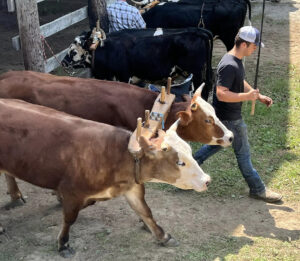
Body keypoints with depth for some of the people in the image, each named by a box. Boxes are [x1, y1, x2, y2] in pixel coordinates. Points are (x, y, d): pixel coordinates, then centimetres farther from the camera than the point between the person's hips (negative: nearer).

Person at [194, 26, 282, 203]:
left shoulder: (237, 61, 6)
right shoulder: (229, 66, -28)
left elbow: (241, 83, 20)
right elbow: (221, 94, -33)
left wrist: (259, 96, 12)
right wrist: (247, 96, -30)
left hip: (223, 115, 10)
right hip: (229, 118, -10)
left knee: (218, 143, 25)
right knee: (243, 152, 3)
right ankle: (258, 190, 18)